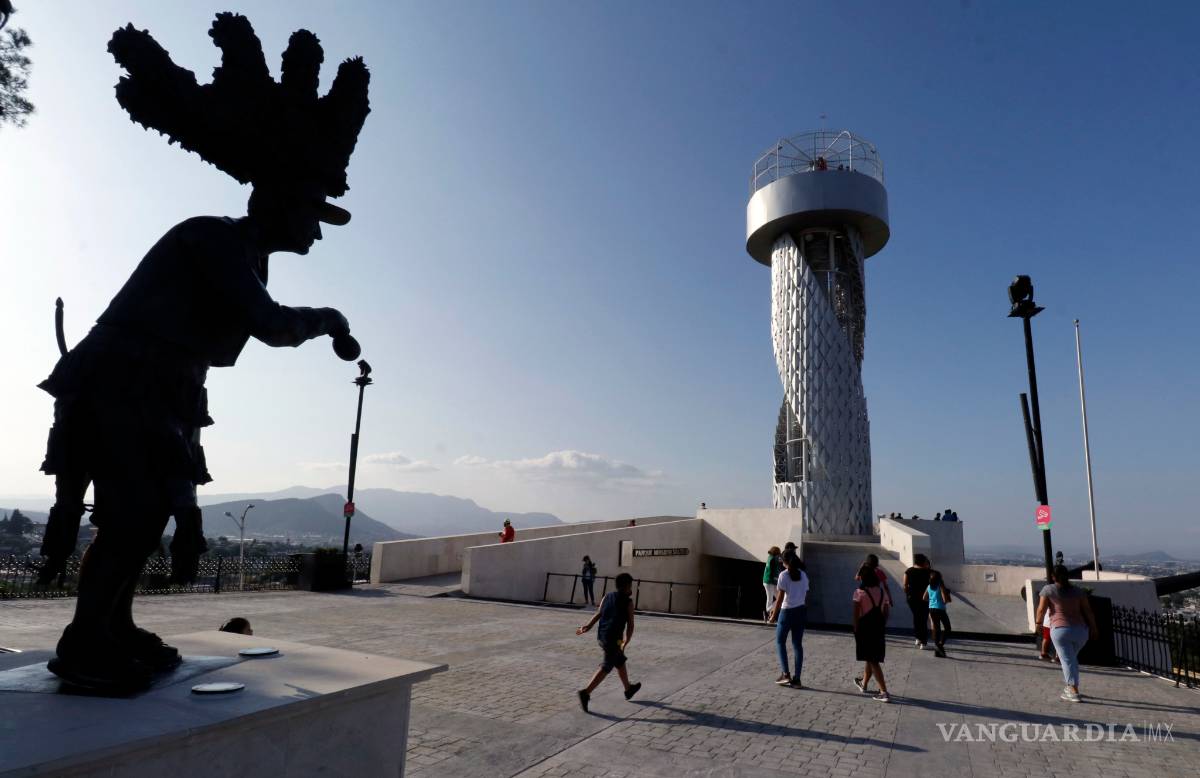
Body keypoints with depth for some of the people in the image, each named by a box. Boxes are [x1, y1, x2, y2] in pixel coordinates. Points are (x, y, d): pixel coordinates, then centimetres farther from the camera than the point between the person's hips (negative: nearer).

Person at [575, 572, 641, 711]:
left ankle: (628, 689, 39)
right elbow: (630, 625, -7)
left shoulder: (607, 597, 11)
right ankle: (586, 693, -14)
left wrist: (588, 626, -11)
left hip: (601, 636, 7)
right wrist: (625, 643, -4)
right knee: (605, 668, -2)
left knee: (620, 662, 23)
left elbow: (598, 614, -3)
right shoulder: (628, 602, -4)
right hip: (613, 639, -7)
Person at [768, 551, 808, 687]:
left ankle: (785, 674, 2)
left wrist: (774, 614, -6)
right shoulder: (803, 575, 5)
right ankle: (796, 679, 9)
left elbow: (780, 597, -12)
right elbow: (805, 594, 5)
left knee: (780, 641, 10)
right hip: (801, 611, 5)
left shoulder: (784, 575, -11)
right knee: (798, 644, 9)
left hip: (787, 611, -5)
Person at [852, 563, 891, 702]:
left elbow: (855, 614, -14)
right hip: (878, 628, 6)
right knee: (872, 658, 21)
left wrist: (856, 630, -5)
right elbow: (886, 612, 7)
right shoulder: (882, 591, 5)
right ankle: (864, 684, 39)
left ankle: (884, 692, -8)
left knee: (872, 660, -2)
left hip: (865, 627, -6)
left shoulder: (860, 592, -12)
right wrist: (881, 626, 15)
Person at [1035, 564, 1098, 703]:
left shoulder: (1048, 589, -2)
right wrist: (1093, 629, 14)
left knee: (1067, 660, -3)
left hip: (1061, 630, -5)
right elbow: (1088, 611, 4)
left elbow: (1041, 609, -1)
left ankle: (1074, 692, -9)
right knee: (1072, 658, 22)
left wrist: (1038, 620, 17)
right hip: (1080, 630, 5)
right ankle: (1070, 687, 28)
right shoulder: (1078, 590, 7)